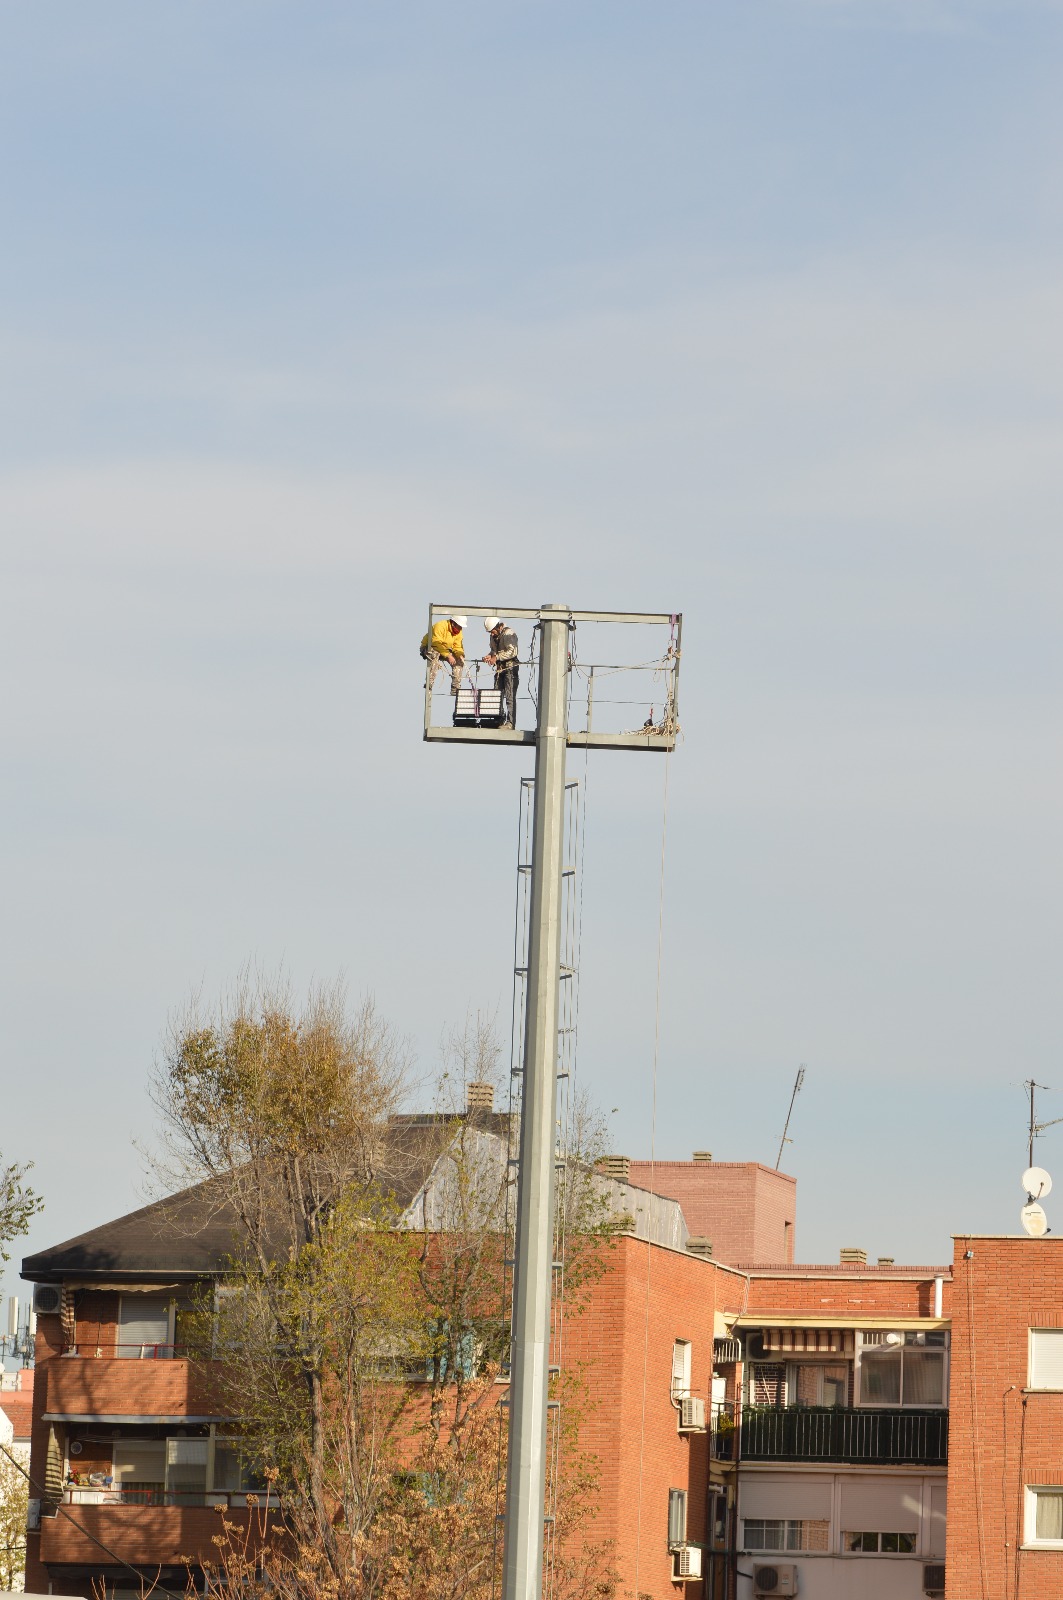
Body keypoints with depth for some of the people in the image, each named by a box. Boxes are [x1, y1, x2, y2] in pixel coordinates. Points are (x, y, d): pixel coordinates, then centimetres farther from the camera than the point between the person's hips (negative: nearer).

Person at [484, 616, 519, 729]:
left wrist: (496, 657, -24)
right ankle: (500, 720, 11)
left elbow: (512, 652, -22)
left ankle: (510, 722, -14)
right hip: (500, 668, 9)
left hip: (510, 668, -9)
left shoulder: (508, 633, -13)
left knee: (509, 696, -12)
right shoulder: (494, 636, 13)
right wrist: (490, 656, 2)